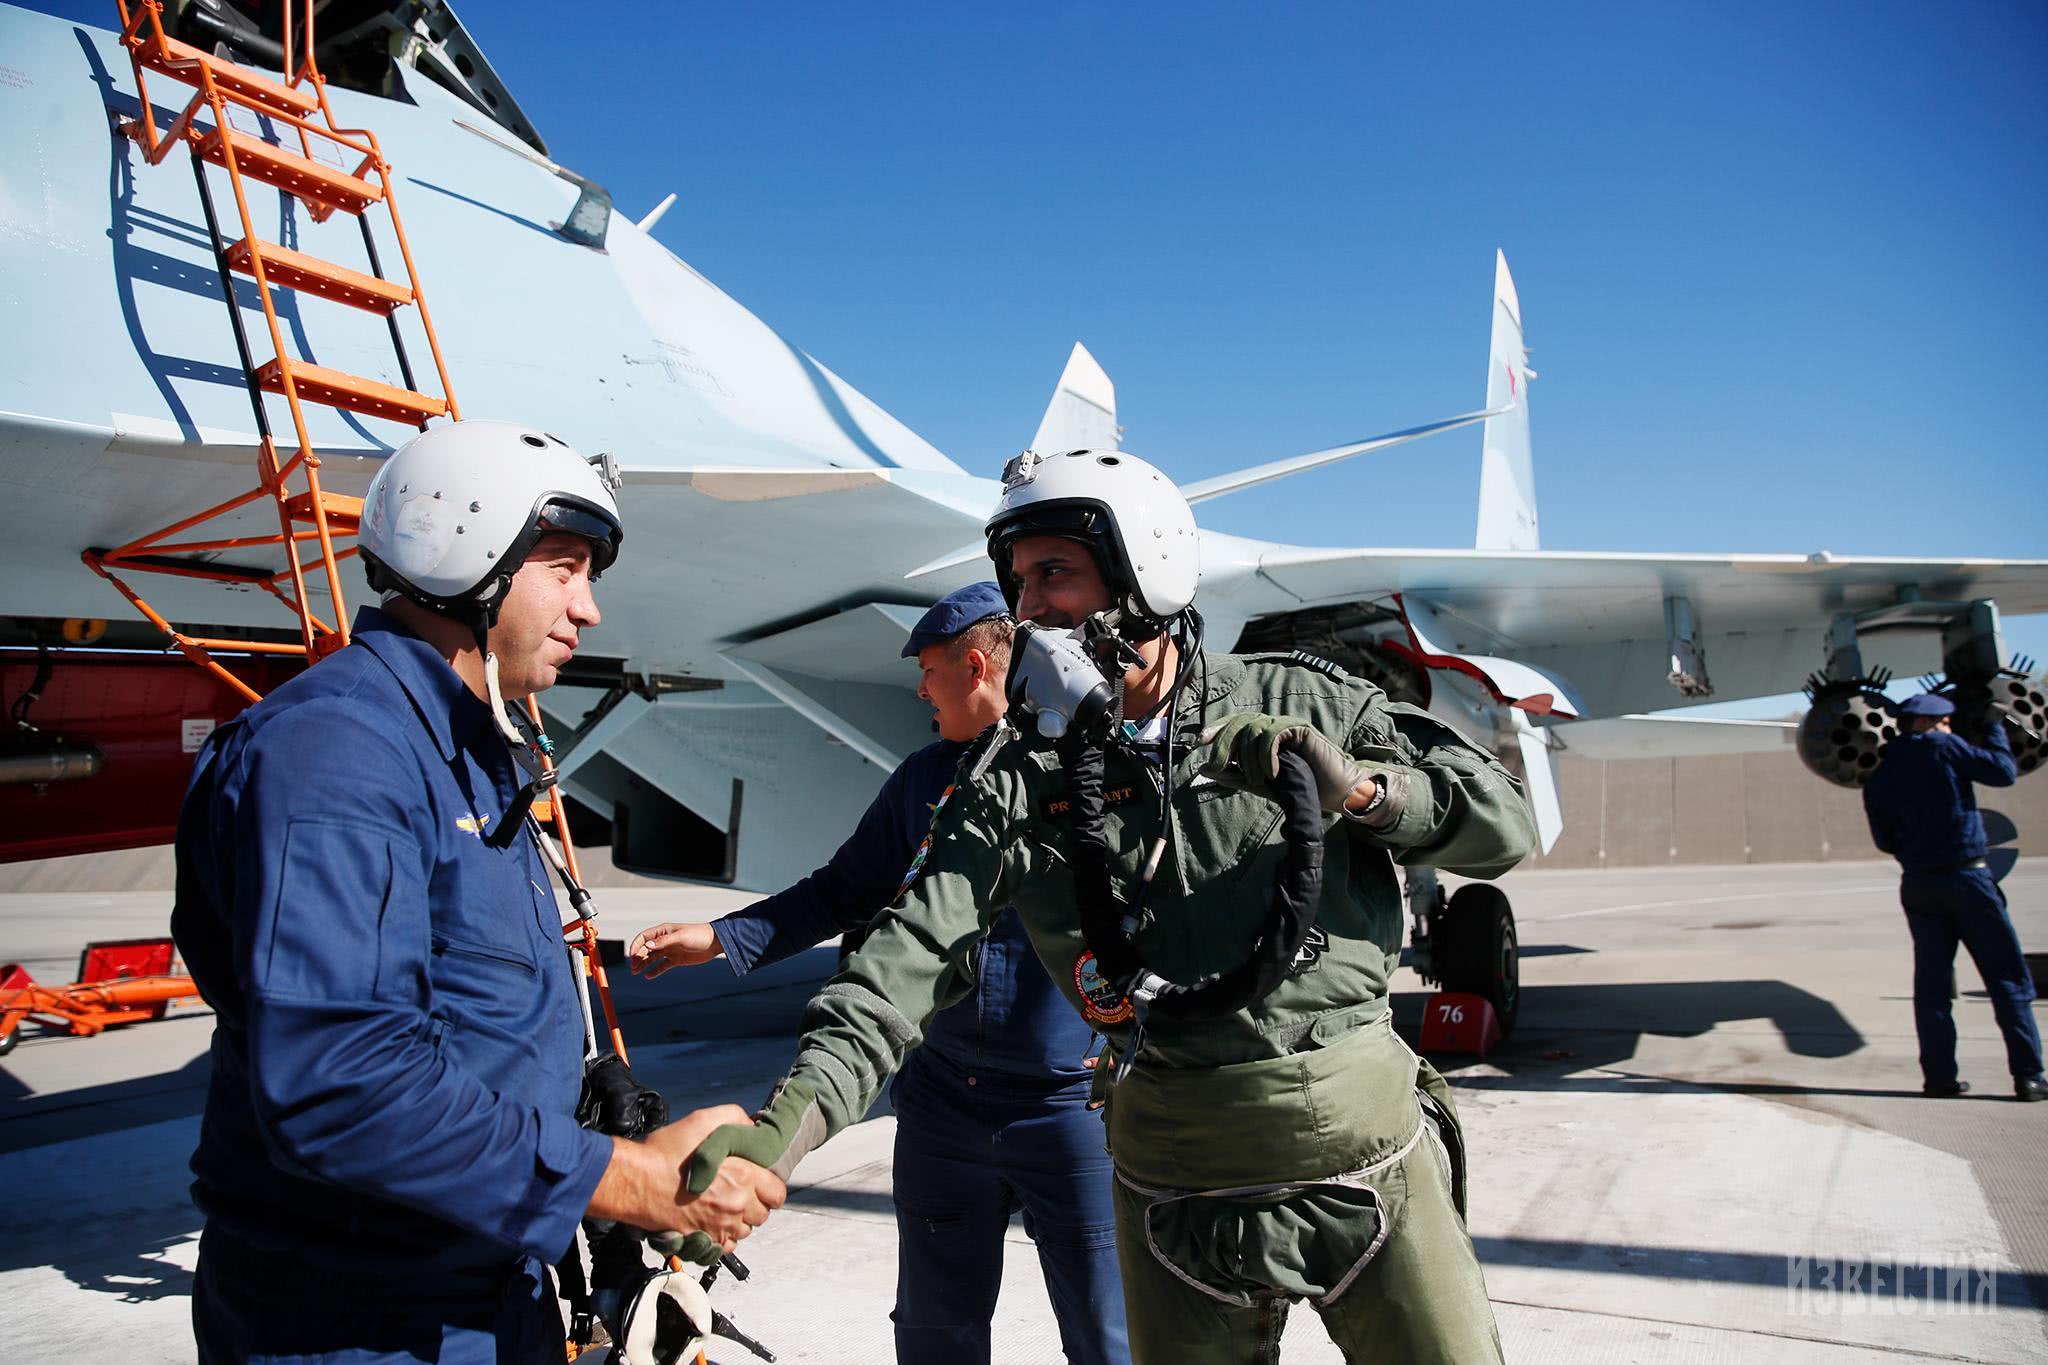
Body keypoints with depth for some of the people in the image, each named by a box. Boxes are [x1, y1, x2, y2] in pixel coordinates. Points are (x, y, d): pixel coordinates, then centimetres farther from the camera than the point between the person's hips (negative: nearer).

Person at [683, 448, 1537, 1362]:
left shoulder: (1299, 704, -1)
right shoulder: (1021, 783, 0)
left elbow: (1505, 822, 0)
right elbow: (914, 956, -13)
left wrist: (1357, 788, -18)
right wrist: (790, 1118, -27)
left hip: (1359, 1129, 0)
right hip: (1179, 1175, 1)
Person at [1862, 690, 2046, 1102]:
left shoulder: (1877, 778, 8)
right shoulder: (1943, 747, -5)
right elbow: (2004, 772, -1)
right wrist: (1994, 727, 12)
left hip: (1918, 886, 4)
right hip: (1967, 878, -4)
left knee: (1932, 983, 8)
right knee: (2007, 977, 3)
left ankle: (1939, 1076, 6)